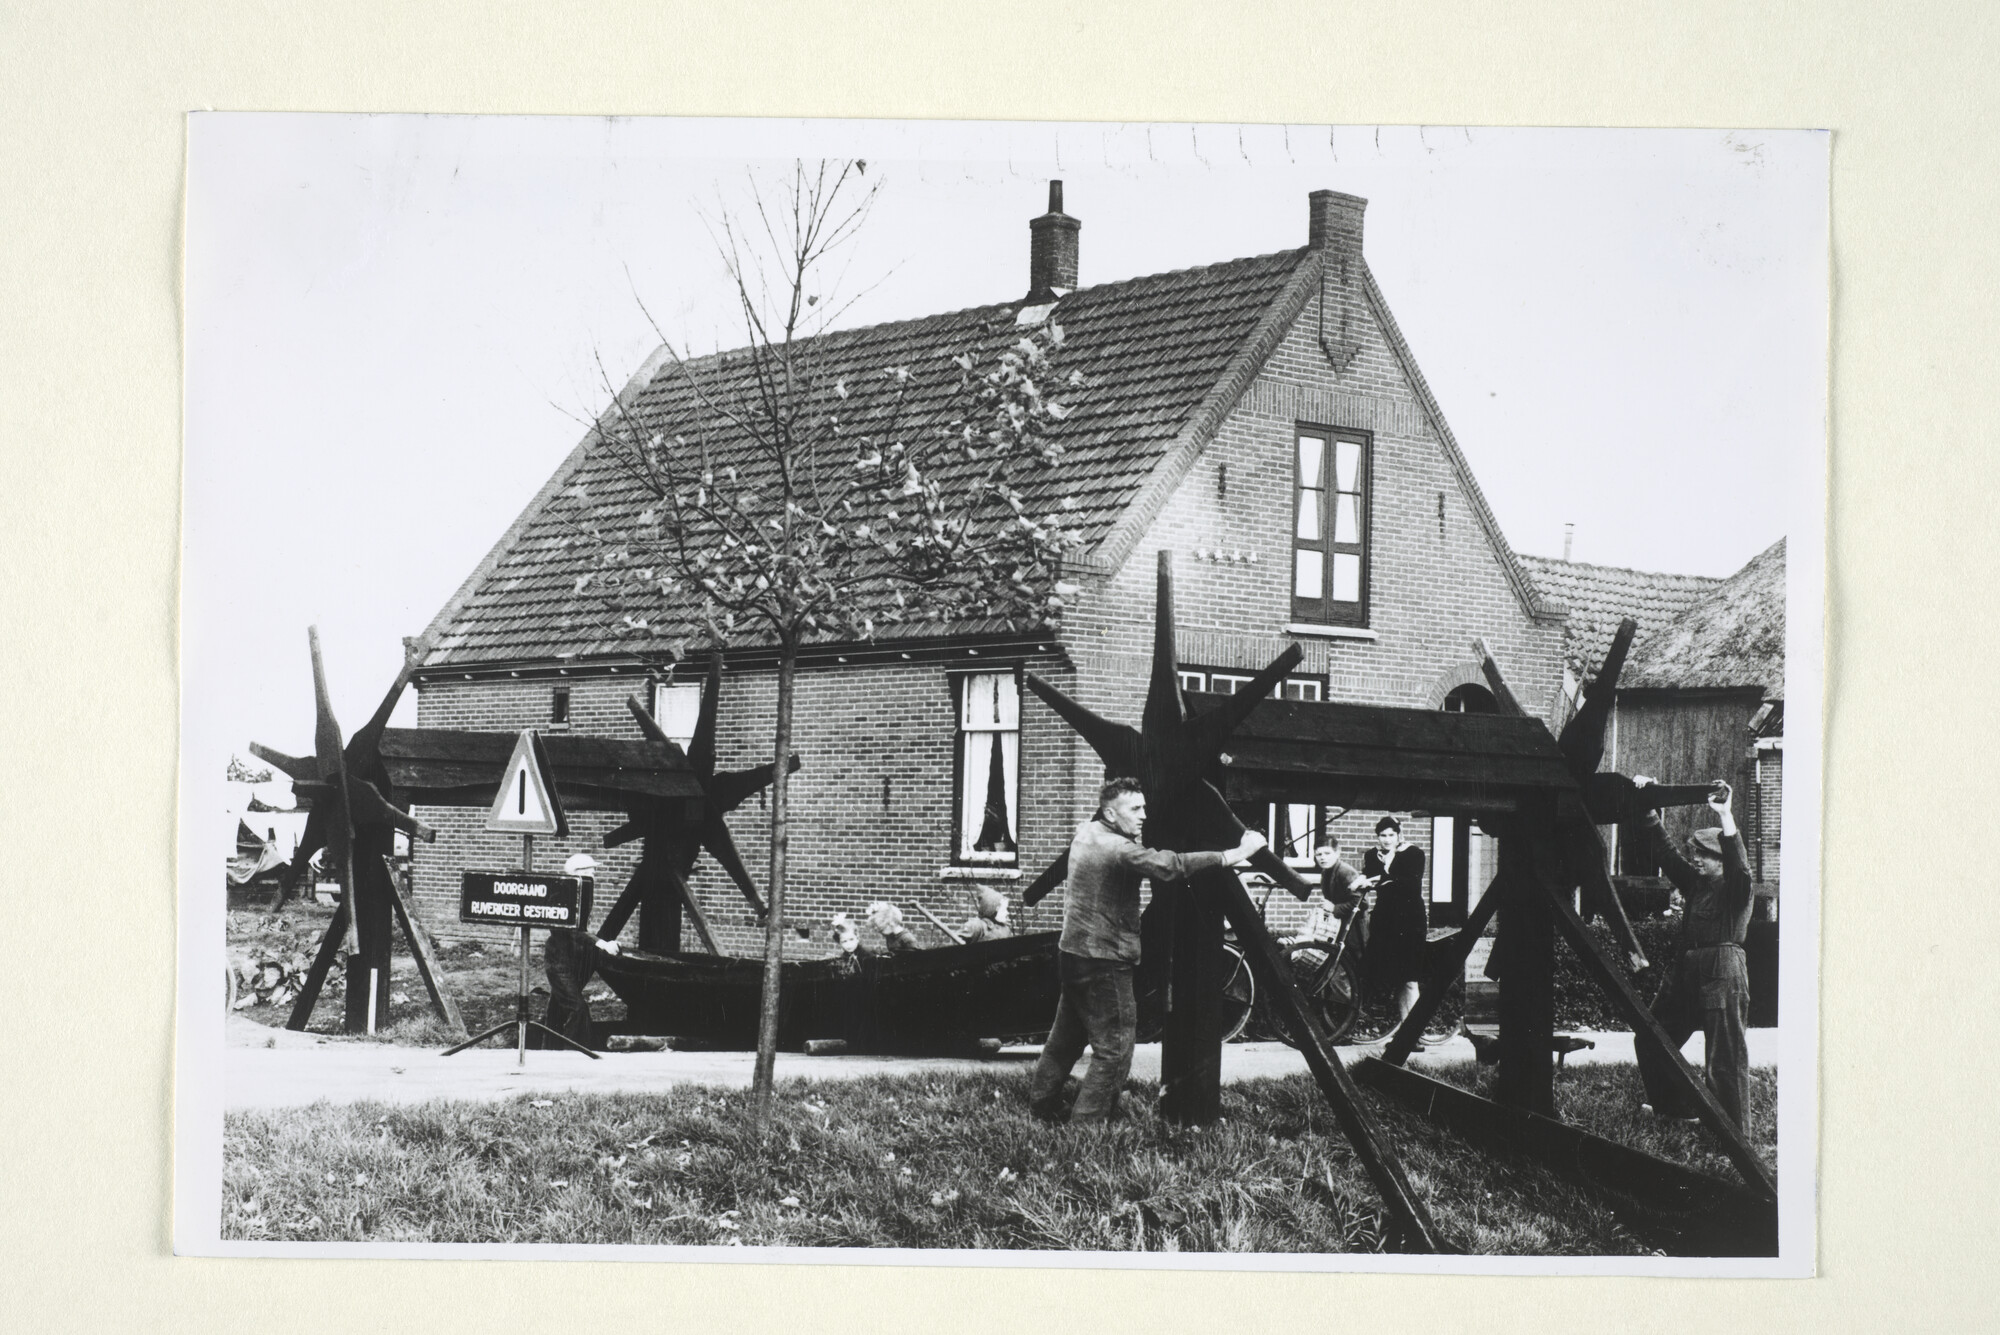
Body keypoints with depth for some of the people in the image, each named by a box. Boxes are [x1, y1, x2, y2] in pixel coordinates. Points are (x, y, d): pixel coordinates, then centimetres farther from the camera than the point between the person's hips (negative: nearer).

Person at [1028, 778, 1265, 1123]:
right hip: (1104, 961, -10)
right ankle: (1087, 1120, -8)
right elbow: (1169, 865, -31)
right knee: (1114, 1052, -6)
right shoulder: (1116, 848, -20)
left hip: (1074, 952, 10)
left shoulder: (1085, 833, 9)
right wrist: (1233, 855, -30)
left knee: (1066, 1037, 22)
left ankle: (1042, 1103, 34)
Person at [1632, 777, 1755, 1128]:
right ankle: (1675, 1108, 28)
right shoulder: (1694, 883, 17)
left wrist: (1725, 816, -31)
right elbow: (1666, 852, 16)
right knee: (1651, 1040, 14)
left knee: (1725, 1054, -9)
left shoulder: (1734, 888, -3)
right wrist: (1649, 812, 7)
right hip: (1686, 972, 9)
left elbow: (1739, 865, -23)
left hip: (1723, 971, -8)